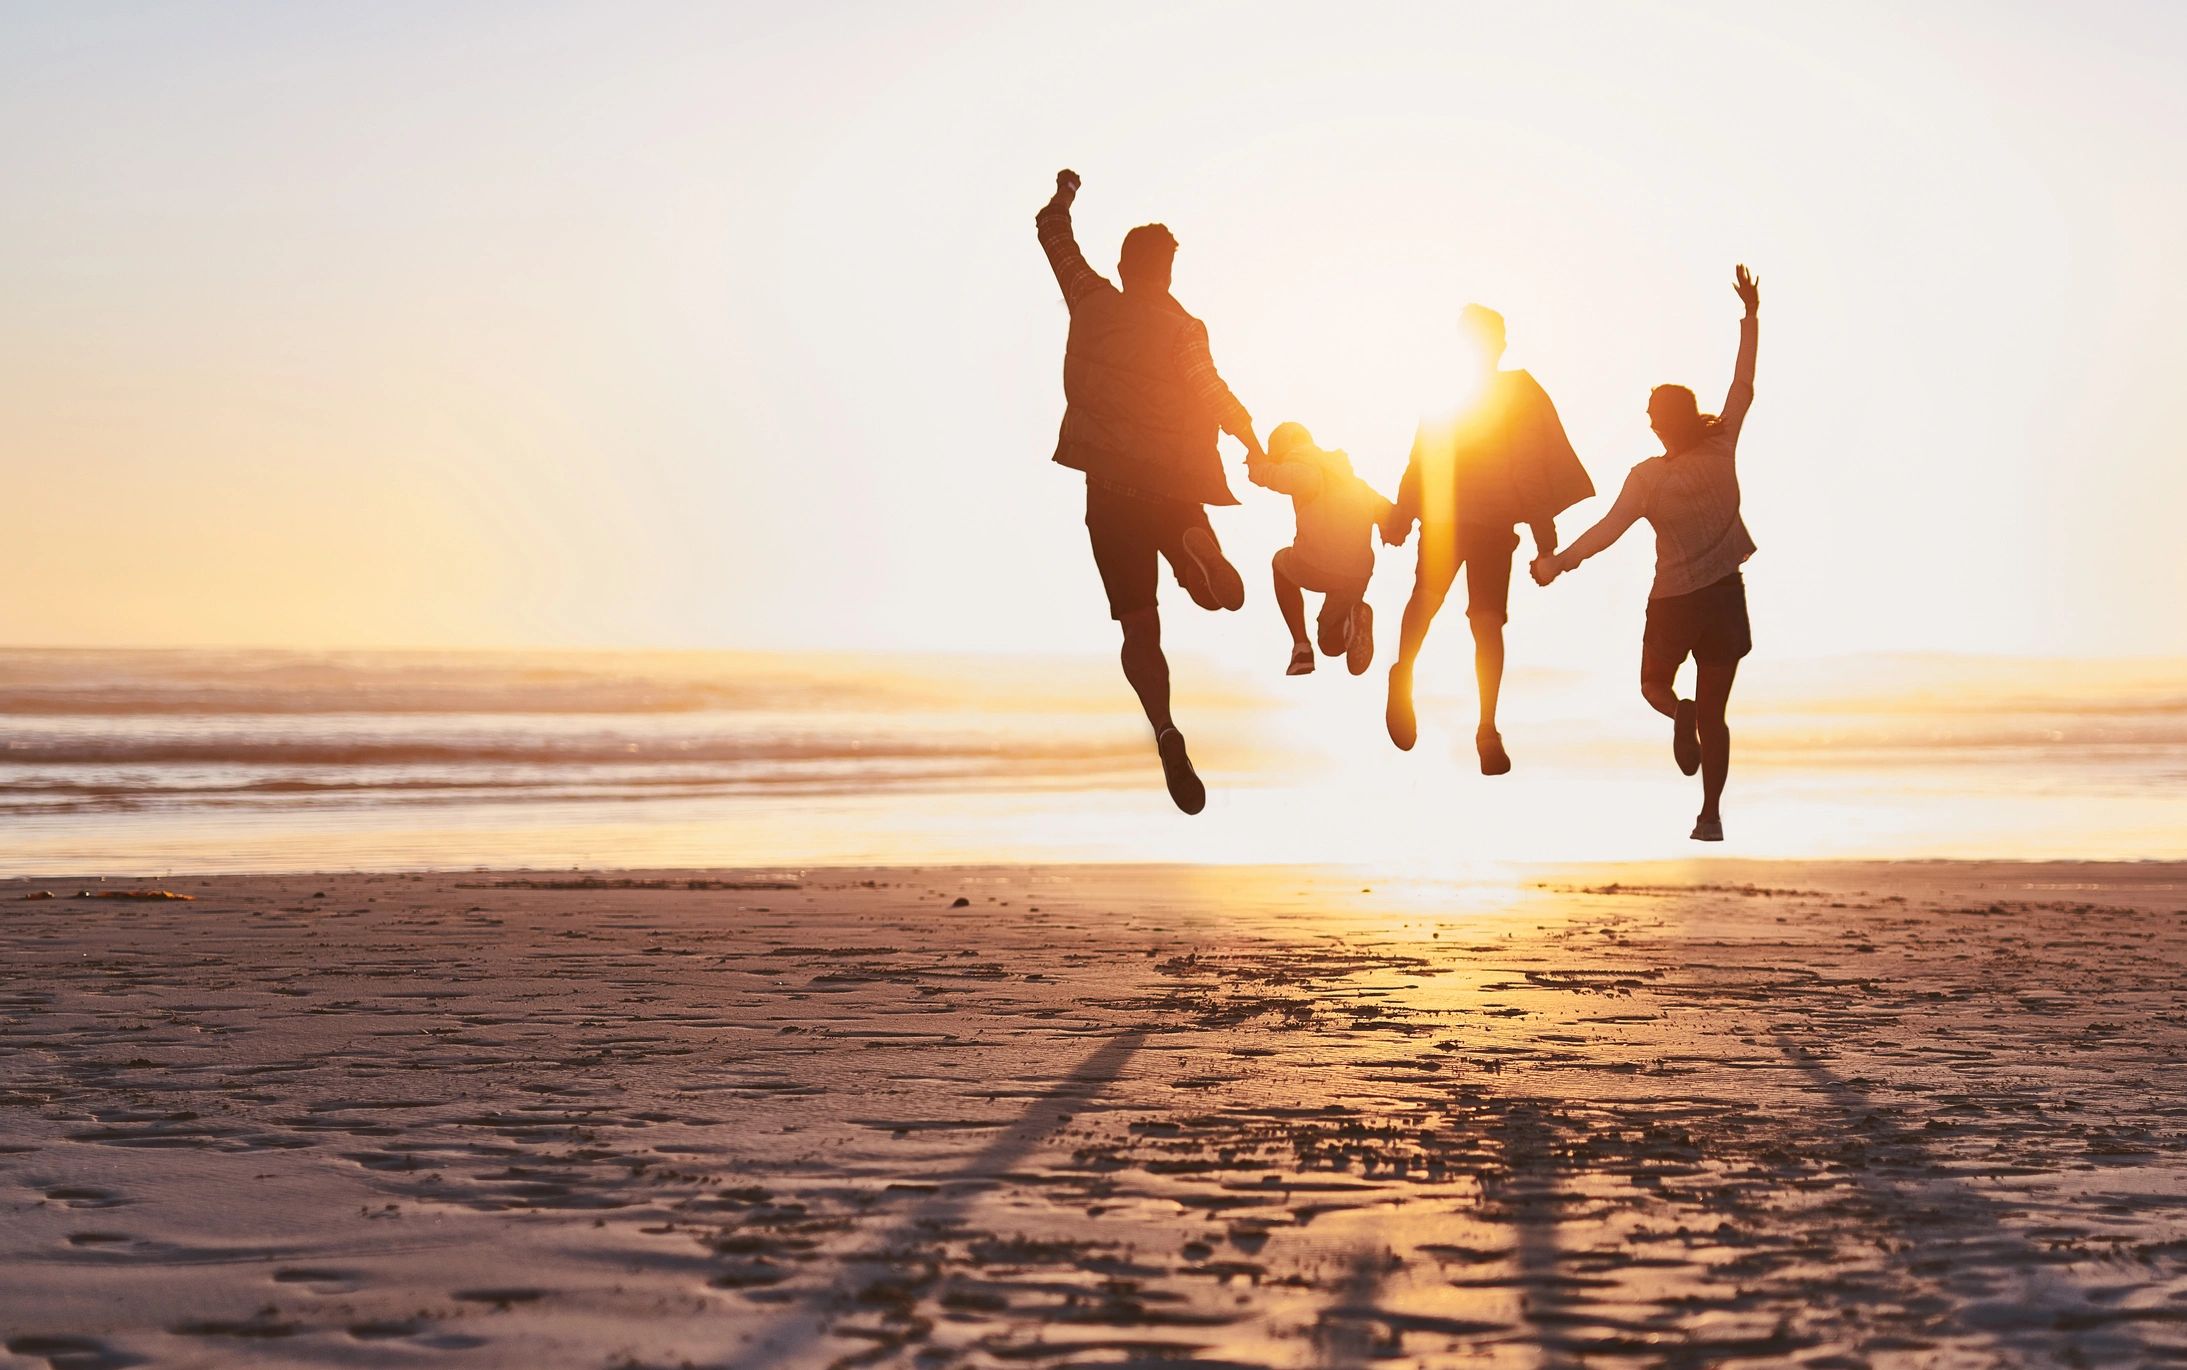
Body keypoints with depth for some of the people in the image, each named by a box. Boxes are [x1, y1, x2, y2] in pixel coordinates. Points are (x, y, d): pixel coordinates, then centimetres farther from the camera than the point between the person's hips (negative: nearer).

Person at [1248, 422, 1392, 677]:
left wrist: (1258, 468, 3)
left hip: (1314, 568, -5)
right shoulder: (1355, 483, 25)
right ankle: (1351, 618, -8)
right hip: (1357, 577, 5)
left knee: (1281, 563, 33)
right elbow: (1389, 515, 18)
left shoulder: (1302, 467, 7)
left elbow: (1304, 479, -13)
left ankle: (1301, 648, 14)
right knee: (1331, 644, 29)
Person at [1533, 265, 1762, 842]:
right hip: (1726, 595, 3)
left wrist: (1559, 563, -9)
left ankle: (1679, 714, -17)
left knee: (1655, 684, 20)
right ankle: (1711, 812, 2)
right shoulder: (1722, 451, -6)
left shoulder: (1649, 476, -14)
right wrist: (1751, 318, 7)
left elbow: (1608, 529, -17)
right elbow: (1743, 388, 1)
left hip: (1674, 600, -2)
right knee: (1714, 712, 10)